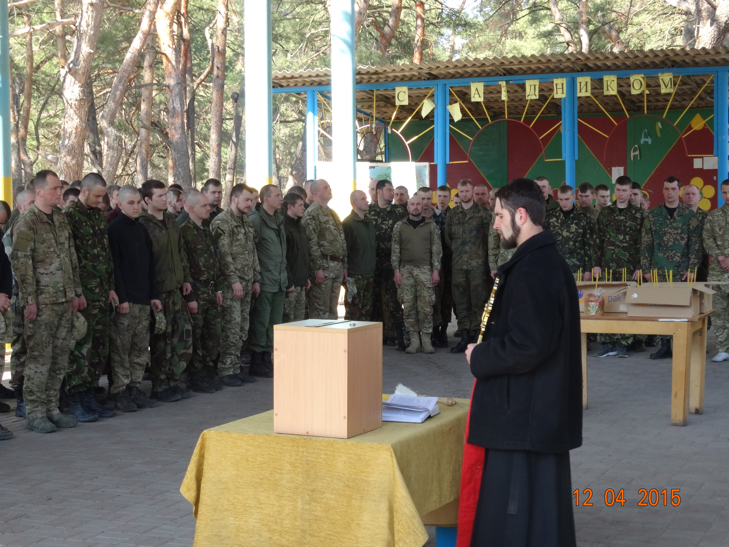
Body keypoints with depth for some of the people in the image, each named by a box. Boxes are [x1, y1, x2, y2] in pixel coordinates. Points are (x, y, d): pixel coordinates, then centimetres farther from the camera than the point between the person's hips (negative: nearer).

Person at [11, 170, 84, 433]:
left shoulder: (61, 219, 14)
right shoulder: (26, 223, -8)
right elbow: (21, 263, -12)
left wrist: (76, 292, 15)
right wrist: (29, 300, -16)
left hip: (64, 301, 7)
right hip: (42, 302, -7)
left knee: (60, 357, 9)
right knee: (39, 357, -4)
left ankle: (51, 408, 18)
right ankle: (34, 414, 4)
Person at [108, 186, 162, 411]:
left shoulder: (141, 230, 16)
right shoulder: (114, 229, -6)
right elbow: (114, 265, -12)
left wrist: (154, 295, 14)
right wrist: (120, 297, -17)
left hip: (143, 299, 7)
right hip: (124, 300, -7)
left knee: (140, 347, 8)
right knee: (121, 347, -4)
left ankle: (135, 388, 16)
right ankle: (119, 392, 2)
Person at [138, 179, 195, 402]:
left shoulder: (171, 221, 13)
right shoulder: (143, 225, -11)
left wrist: (186, 278, 15)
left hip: (175, 288, 7)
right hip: (157, 290, -7)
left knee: (183, 332, 7)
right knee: (161, 338, -1)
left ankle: (173, 380, 18)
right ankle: (160, 386, 9)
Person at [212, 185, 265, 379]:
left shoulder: (246, 222, 18)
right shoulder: (222, 221, -9)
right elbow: (224, 254, -16)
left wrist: (256, 279, 16)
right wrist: (234, 280, -19)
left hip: (246, 283, 8)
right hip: (230, 284, -8)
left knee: (243, 327, 8)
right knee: (232, 325, -10)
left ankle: (235, 366, 15)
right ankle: (226, 370, -5)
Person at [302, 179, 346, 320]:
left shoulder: (332, 213, 20)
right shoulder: (311, 214, -8)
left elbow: (342, 240, 22)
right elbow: (312, 243, -16)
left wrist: (344, 266, 16)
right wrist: (318, 268, -20)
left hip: (338, 265, 9)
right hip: (323, 265, -8)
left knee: (332, 309, 12)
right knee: (320, 311, -6)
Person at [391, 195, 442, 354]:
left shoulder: (431, 226, 7)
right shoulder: (399, 226, 9)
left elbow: (437, 249, 5)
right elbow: (395, 250, 7)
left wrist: (436, 270, -3)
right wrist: (396, 271, -1)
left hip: (425, 269, -1)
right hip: (406, 269, 1)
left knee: (426, 305, -5)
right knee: (408, 306, -2)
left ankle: (426, 339, 1)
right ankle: (414, 339, 4)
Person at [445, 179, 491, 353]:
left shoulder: (483, 213, 1)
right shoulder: (452, 214, 11)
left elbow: (489, 236, 1)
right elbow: (448, 237, 16)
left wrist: (482, 254, 2)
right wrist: (457, 251, 11)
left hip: (477, 263, -4)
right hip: (458, 264, 4)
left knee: (478, 300, -3)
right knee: (460, 302, 4)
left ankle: (476, 335, 2)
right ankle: (464, 337, 9)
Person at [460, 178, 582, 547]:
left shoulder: (533, 270, -20)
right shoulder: (548, 261, 11)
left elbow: (528, 346, -27)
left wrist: (479, 358, -12)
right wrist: (488, 351, 8)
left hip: (523, 412, -10)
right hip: (542, 407, 10)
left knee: (514, 511, -1)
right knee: (542, 506, 17)